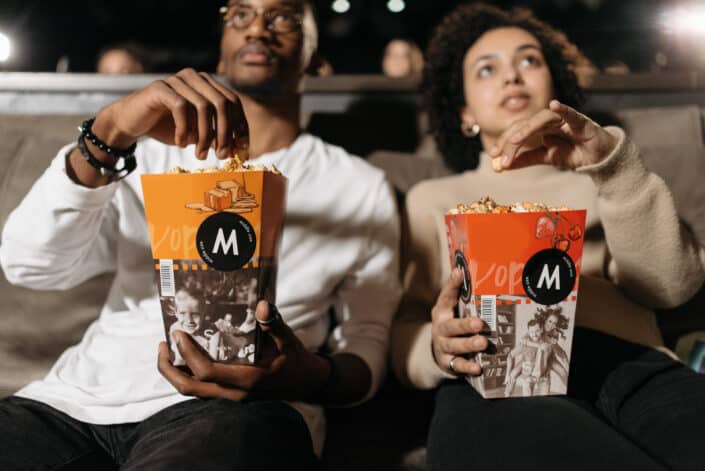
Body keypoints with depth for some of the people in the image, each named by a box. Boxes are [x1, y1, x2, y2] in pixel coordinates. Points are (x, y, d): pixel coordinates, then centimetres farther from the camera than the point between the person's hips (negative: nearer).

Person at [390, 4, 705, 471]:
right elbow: (405, 331, 11)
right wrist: (439, 347, -13)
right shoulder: (432, 198, 23)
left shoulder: (598, 182, 26)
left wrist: (612, 161, -8)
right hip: (498, 374, -1)